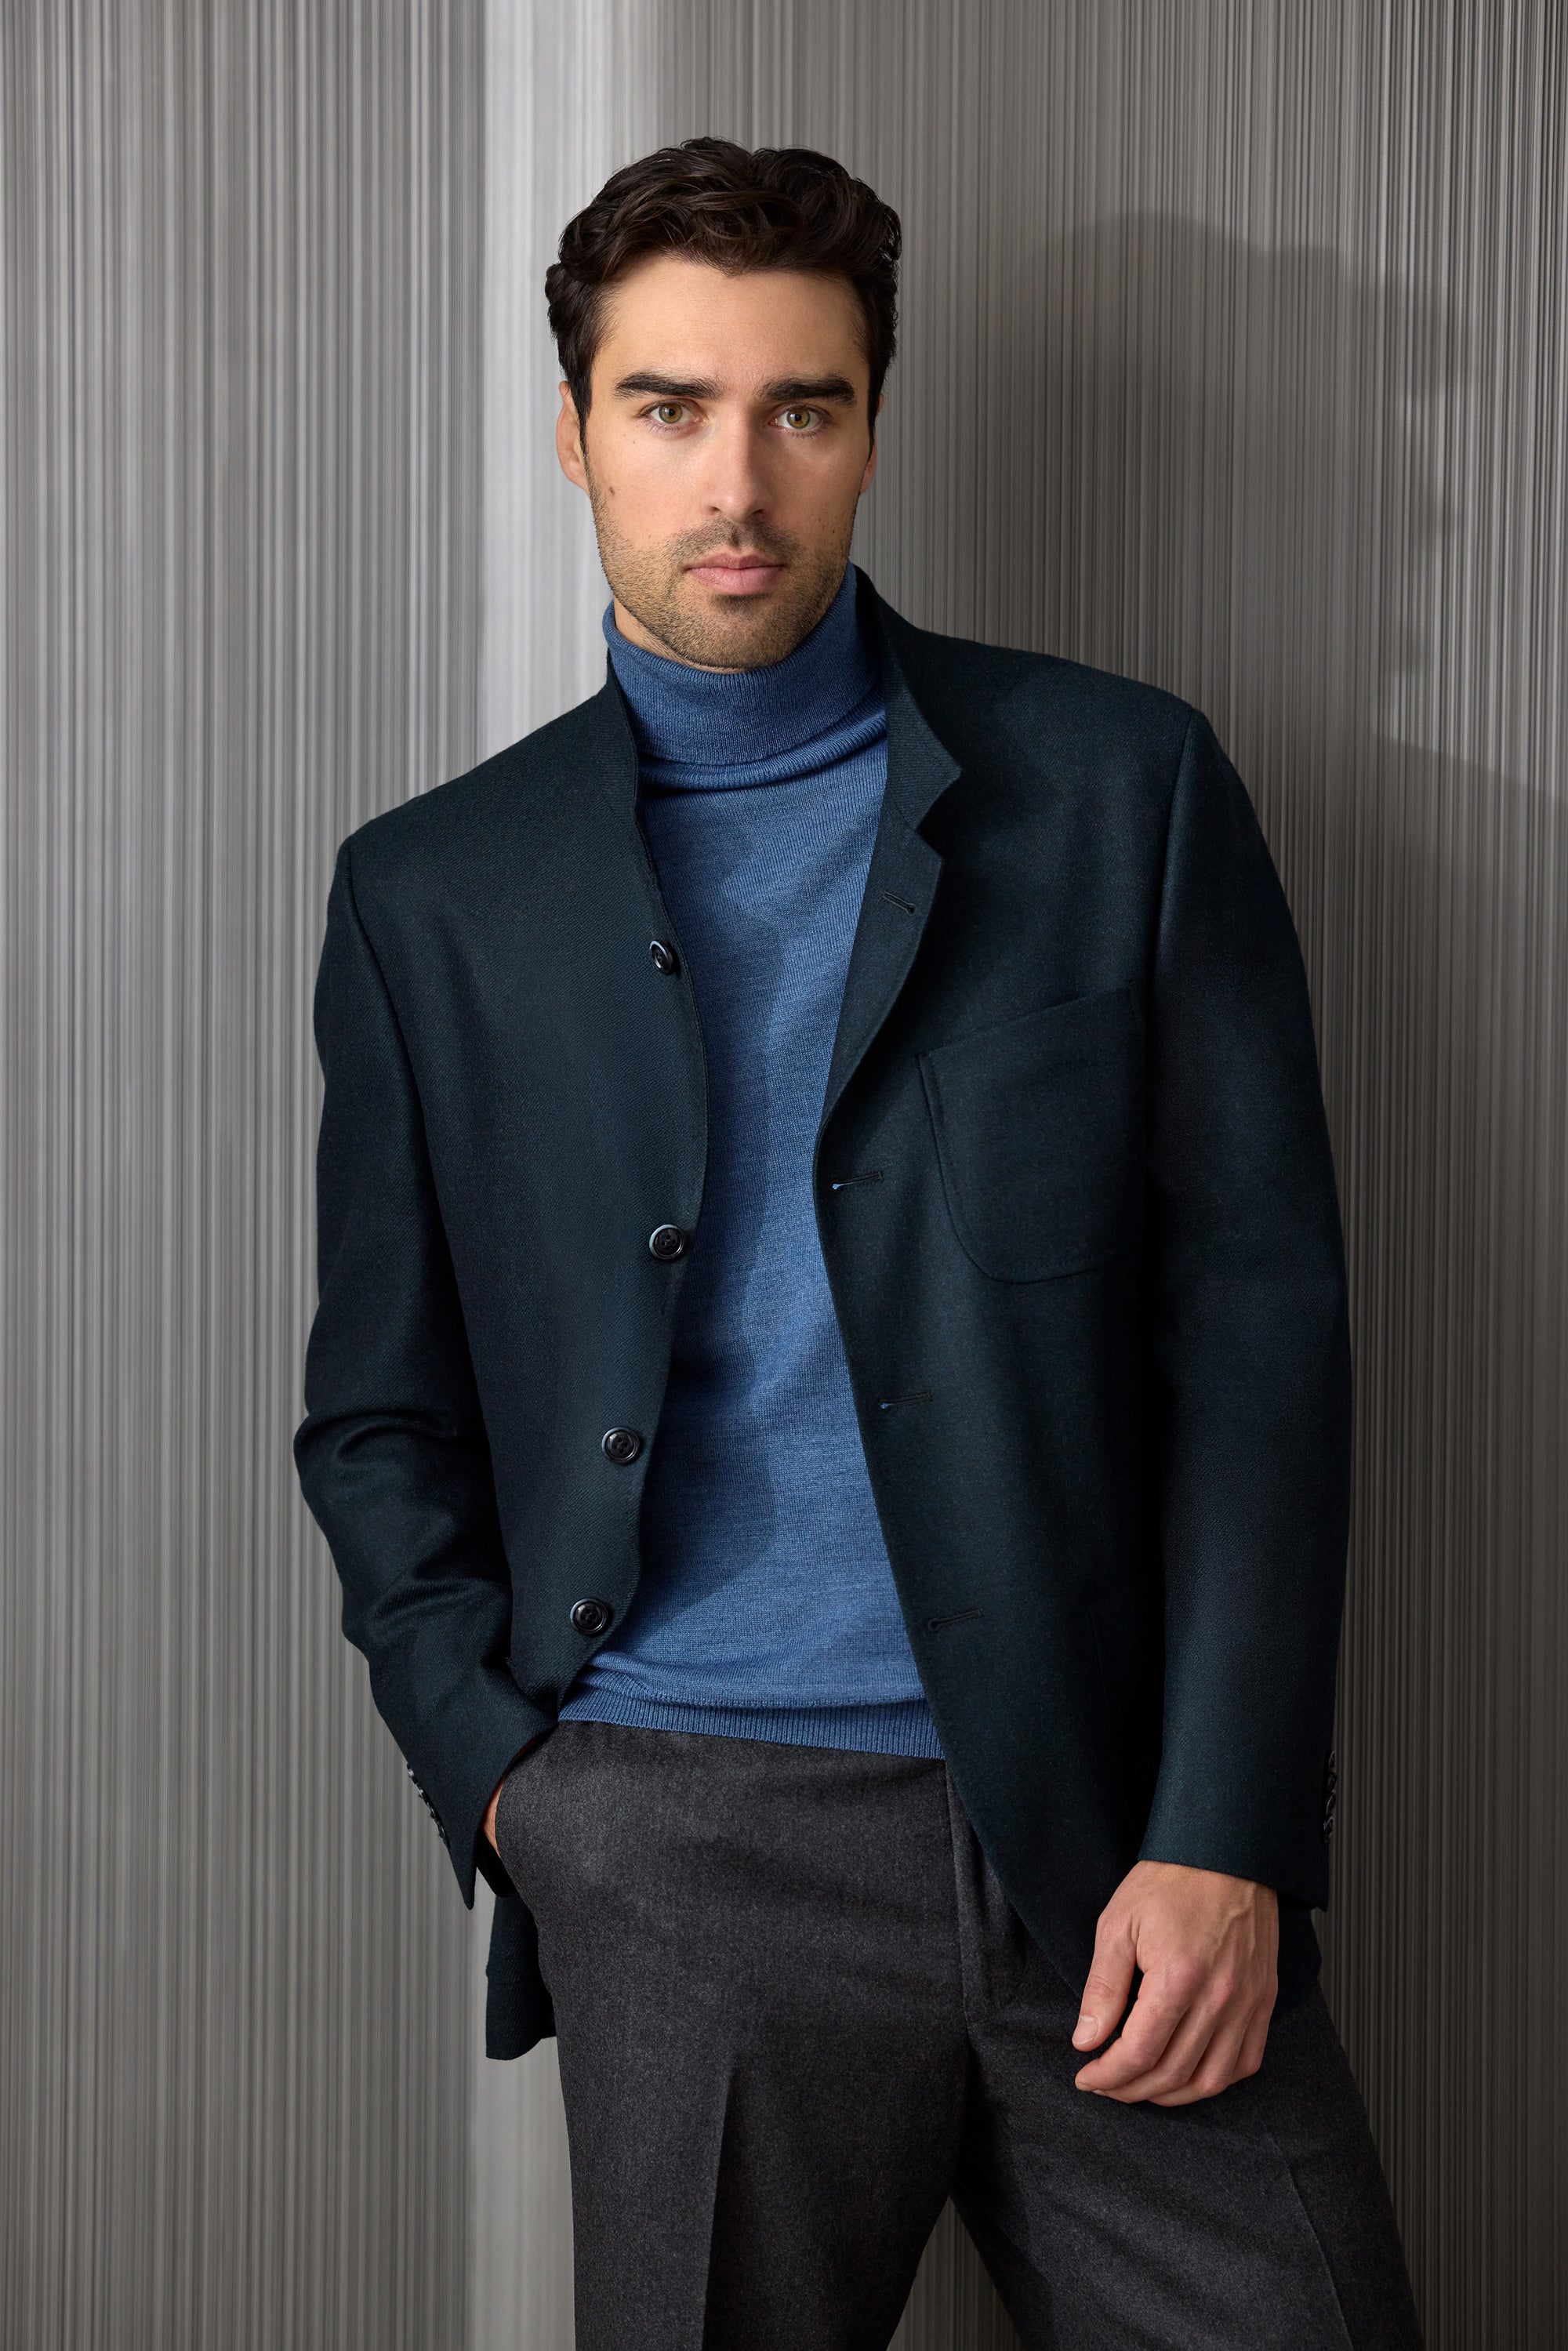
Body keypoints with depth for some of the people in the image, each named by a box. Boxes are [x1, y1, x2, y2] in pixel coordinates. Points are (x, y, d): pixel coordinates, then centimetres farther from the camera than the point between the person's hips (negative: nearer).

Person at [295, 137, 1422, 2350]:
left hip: (1114, 1831, 0)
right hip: (682, 1854, 1)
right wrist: (506, 1785, -1)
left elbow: (1261, 1319, 1)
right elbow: (382, 1418, 13)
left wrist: (1224, 1835, -6)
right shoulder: (433, 895, 9)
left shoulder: (1121, 785, 5)